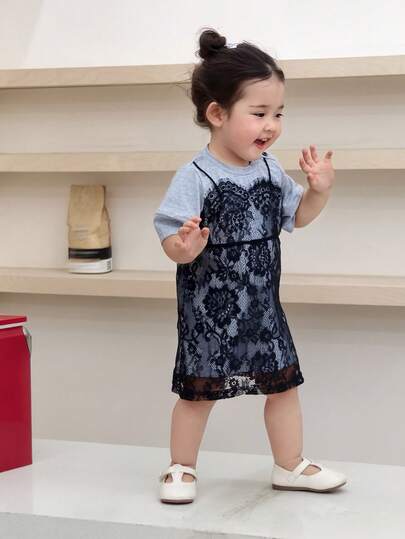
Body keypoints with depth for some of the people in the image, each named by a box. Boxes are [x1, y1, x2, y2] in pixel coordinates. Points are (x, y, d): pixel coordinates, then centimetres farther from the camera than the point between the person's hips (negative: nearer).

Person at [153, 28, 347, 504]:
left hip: (262, 304, 6)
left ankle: (290, 465, 29)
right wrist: (186, 246, -41)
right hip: (210, 308, -6)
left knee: (283, 383, 13)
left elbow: (297, 216, 15)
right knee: (198, 392, 6)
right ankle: (182, 468, 25)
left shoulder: (270, 170, 2)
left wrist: (319, 190, -3)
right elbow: (172, 242, -19)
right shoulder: (195, 178, -17)